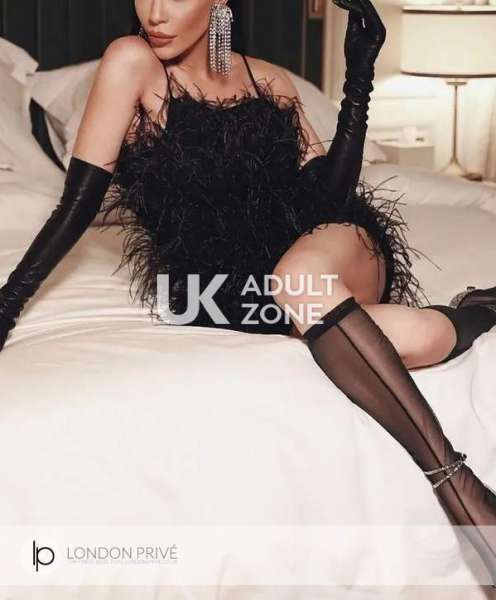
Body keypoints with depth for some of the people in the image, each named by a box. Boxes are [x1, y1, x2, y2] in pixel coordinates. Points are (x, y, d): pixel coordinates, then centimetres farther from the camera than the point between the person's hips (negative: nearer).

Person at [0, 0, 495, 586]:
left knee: (301, 277, -38)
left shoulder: (270, 81, 7)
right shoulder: (133, 63, -2)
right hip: (235, 297, -2)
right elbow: (77, 203, -5)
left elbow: (330, 192, 1)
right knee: (411, 339, -33)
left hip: (339, 253, 2)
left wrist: (360, 72, -4)